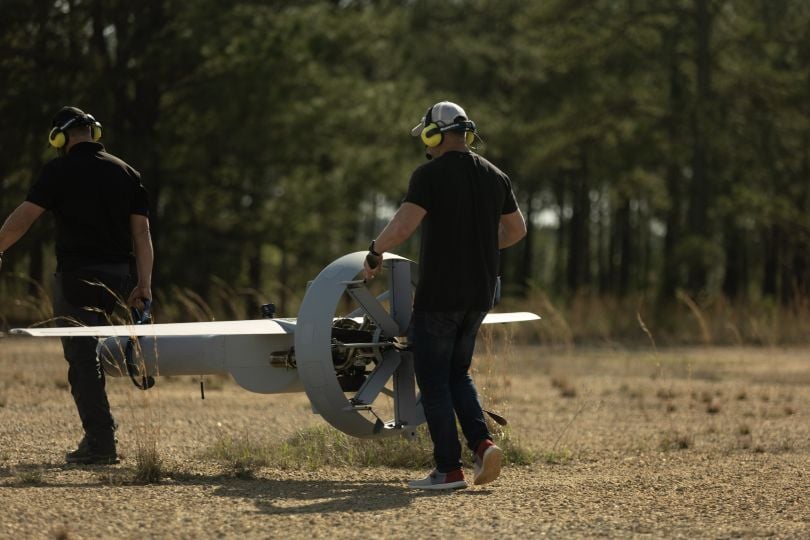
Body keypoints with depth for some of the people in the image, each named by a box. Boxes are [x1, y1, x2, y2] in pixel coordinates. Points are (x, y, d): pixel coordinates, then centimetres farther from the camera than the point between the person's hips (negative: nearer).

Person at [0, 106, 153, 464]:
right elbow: (141, 230, 7)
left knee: (82, 359, -3)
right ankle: (100, 434, 19)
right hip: (116, 274, 6)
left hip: (77, 274, -6)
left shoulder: (61, 170, -5)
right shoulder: (126, 172, 10)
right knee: (88, 354, 19)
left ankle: (101, 442, -9)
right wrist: (144, 284, 7)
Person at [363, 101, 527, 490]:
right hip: (479, 294, 6)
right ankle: (483, 443, -1)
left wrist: (374, 253, -5)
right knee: (457, 374, 19)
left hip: (439, 294, -6)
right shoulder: (494, 176, 9)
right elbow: (516, 230, 17)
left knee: (433, 380, 2)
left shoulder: (430, 174, -11)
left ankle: (449, 469, 1)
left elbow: (403, 226, -21)